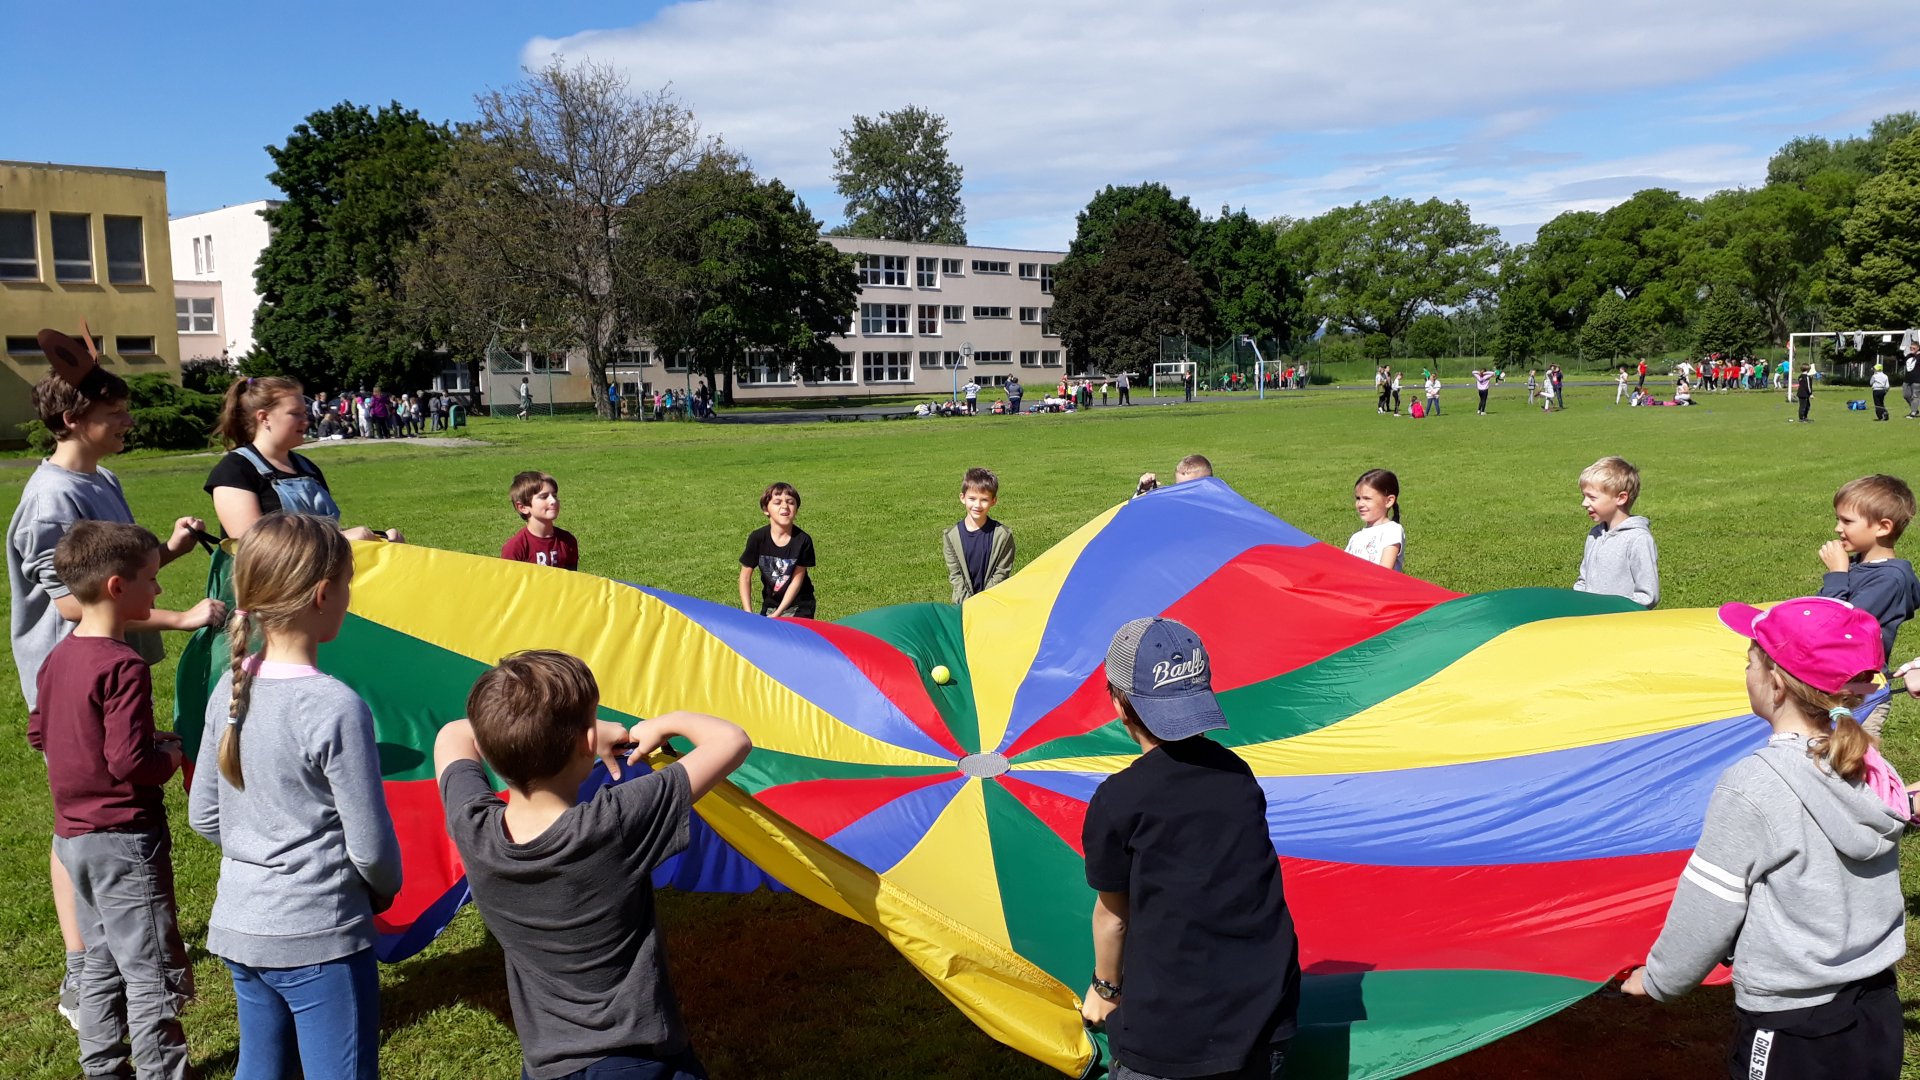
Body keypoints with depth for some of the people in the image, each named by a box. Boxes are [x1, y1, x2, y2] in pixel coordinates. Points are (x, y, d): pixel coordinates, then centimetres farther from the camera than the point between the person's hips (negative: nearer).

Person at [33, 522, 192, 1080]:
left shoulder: (57, 657, 4)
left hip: (73, 835, 9)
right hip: (124, 839, -9)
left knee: (102, 961, 21)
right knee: (154, 971, 1)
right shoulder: (124, 666, -22)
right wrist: (170, 755, -5)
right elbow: (129, 764, -25)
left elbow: (38, 733, 16)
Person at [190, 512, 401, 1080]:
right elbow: (371, 845, -17)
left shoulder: (231, 688, -2)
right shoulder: (336, 708, -22)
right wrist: (385, 890, 3)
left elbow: (203, 815, 8)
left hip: (239, 928, 7)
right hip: (319, 939, -7)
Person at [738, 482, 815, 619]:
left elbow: (797, 580, -13)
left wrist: (777, 614, -17)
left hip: (799, 605, -2)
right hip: (770, 603, 2)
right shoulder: (757, 538, -13)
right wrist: (748, 613, -13)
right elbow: (745, 577, -6)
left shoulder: (803, 540, -17)